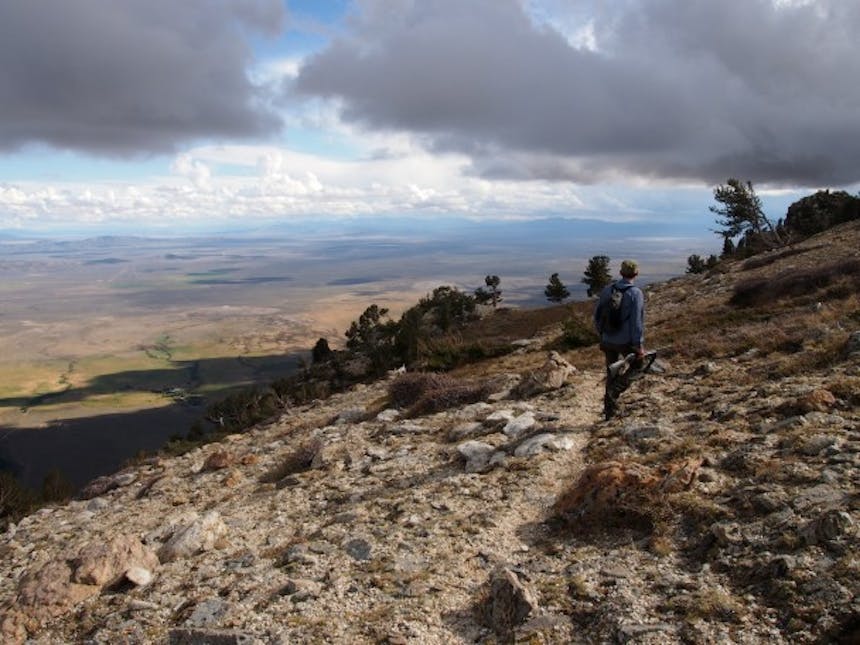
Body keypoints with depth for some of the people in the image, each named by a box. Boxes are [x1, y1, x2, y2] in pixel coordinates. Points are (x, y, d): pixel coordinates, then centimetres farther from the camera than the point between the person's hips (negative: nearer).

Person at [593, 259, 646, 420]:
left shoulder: (607, 290, 0)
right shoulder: (636, 293, -15)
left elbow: (597, 315, 6)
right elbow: (637, 321, -18)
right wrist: (639, 345, -12)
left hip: (608, 340, 5)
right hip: (627, 341, -5)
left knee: (611, 373, 17)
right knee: (635, 367, 19)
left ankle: (610, 410, 23)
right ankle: (613, 393, -2)